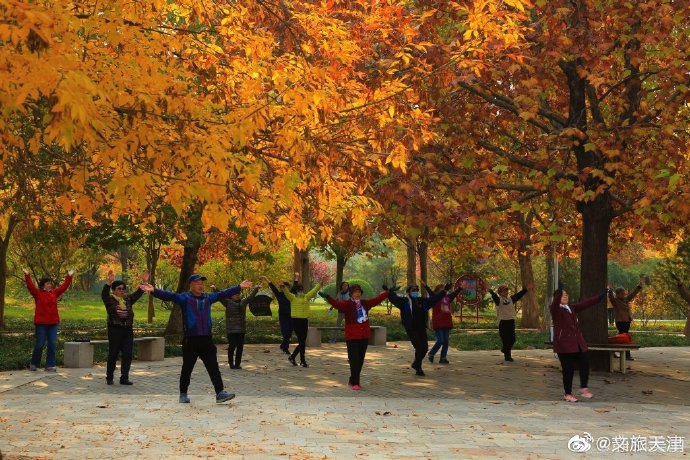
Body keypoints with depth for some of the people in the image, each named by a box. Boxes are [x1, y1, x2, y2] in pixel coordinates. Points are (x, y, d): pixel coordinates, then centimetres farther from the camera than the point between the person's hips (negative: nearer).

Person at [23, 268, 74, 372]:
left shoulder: (54, 293, 12)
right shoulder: (37, 293, -1)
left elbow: (64, 286, 17)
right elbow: (30, 286, -14)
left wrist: (69, 276, 14)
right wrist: (27, 275, -25)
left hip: (53, 323, 4)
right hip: (41, 323, -4)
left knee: (52, 344, 2)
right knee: (40, 344, 0)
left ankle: (50, 365, 8)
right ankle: (34, 364, 18)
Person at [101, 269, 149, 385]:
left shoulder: (128, 299, 13)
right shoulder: (110, 300, -2)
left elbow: (137, 294, 9)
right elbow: (104, 294, -19)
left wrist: (144, 282, -4)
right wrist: (109, 282, -36)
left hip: (128, 330, 5)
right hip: (115, 330, -5)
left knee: (127, 355, 3)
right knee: (113, 354, 3)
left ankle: (124, 378, 9)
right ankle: (109, 377, 15)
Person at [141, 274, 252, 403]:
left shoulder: (208, 298, 13)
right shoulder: (184, 298, -2)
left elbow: (224, 293, 22)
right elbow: (168, 295, -15)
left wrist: (240, 287, 26)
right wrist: (154, 290, -30)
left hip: (206, 339, 4)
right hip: (190, 340, -4)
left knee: (213, 368, -2)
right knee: (187, 368, 7)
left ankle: (220, 393, -3)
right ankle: (183, 394, 21)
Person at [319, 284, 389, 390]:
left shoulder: (365, 303, 12)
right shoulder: (347, 304, -7)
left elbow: (377, 299, 22)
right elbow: (337, 304, -26)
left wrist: (388, 292, 28)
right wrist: (328, 297, -44)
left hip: (364, 336, 6)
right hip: (352, 337, -6)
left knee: (360, 360, 11)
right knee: (354, 360, -8)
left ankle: (352, 380, 24)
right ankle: (355, 383, -1)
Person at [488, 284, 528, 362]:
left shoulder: (511, 299, 15)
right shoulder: (498, 299, -5)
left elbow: (518, 295, 8)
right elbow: (494, 296, -24)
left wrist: (524, 290, -8)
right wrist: (491, 292, -44)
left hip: (511, 320, 6)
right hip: (503, 321, -6)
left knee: (512, 339, 10)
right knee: (505, 340, -3)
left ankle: (504, 349, 35)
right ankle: (507, 355, 5)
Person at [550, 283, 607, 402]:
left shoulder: (571, 308, 16)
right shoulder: (555, 309, -4)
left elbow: (586, 303, 15)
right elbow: (555, 302, -26)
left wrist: (602, 296, 11)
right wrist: (559, 290, -43)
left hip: (577, 342, 7)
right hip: (563, 343, -7)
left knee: (584, 363, 1)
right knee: (568, 369, -3)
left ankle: (583, 388, 19)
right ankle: (568, 394, 11)